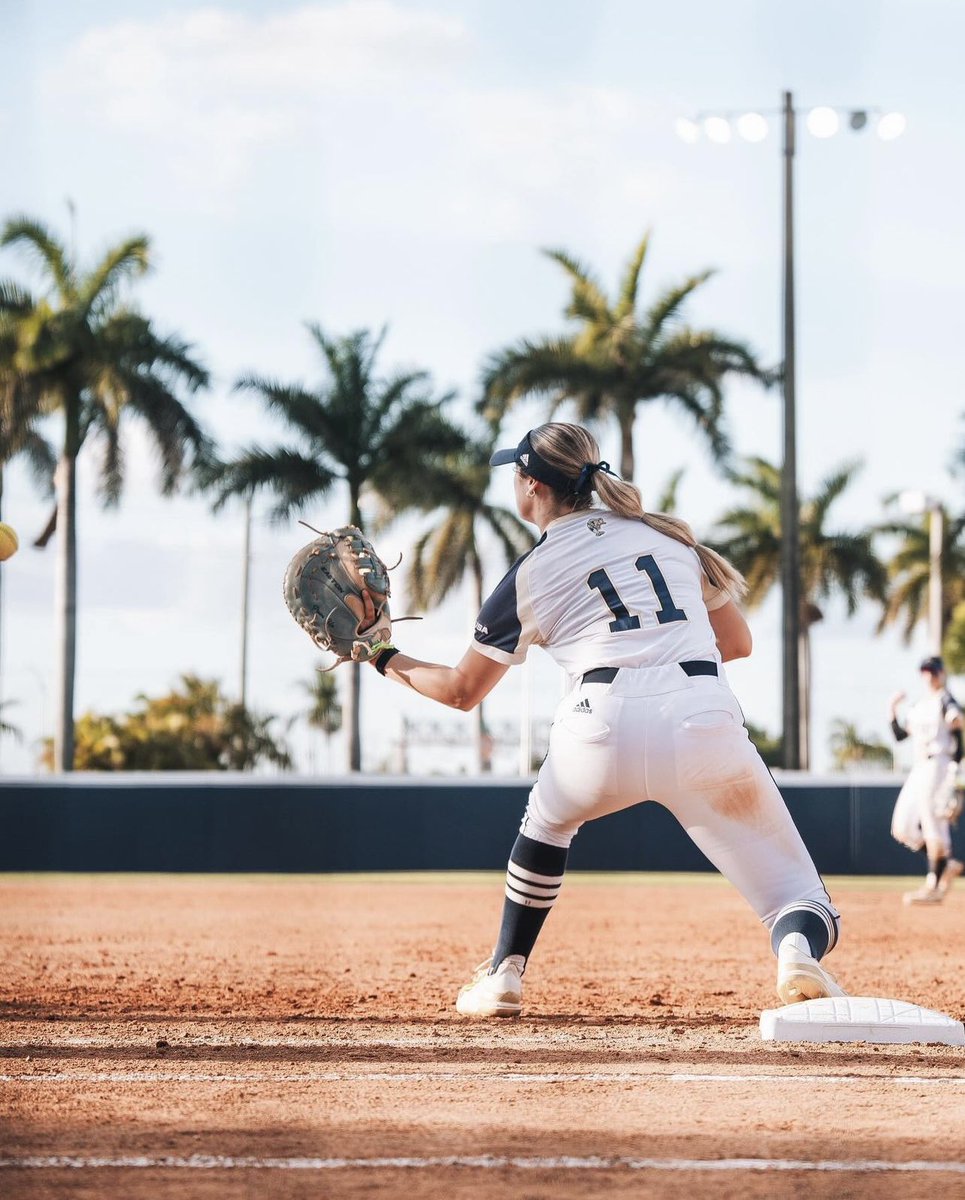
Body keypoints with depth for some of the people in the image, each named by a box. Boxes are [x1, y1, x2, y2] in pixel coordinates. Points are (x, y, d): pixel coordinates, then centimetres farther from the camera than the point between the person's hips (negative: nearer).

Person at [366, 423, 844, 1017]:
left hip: (604, 726, -1)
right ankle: (801, 949, -29)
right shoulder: (666, 533, 24)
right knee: (793, 888, 5)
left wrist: (386, 660, 39)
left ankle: (504, 976, 31)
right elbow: (737, 640, 24)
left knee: (547, 822, 34)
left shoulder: (530, 576, 15)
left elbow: (463, 689, 24)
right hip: (706, 719, 1)